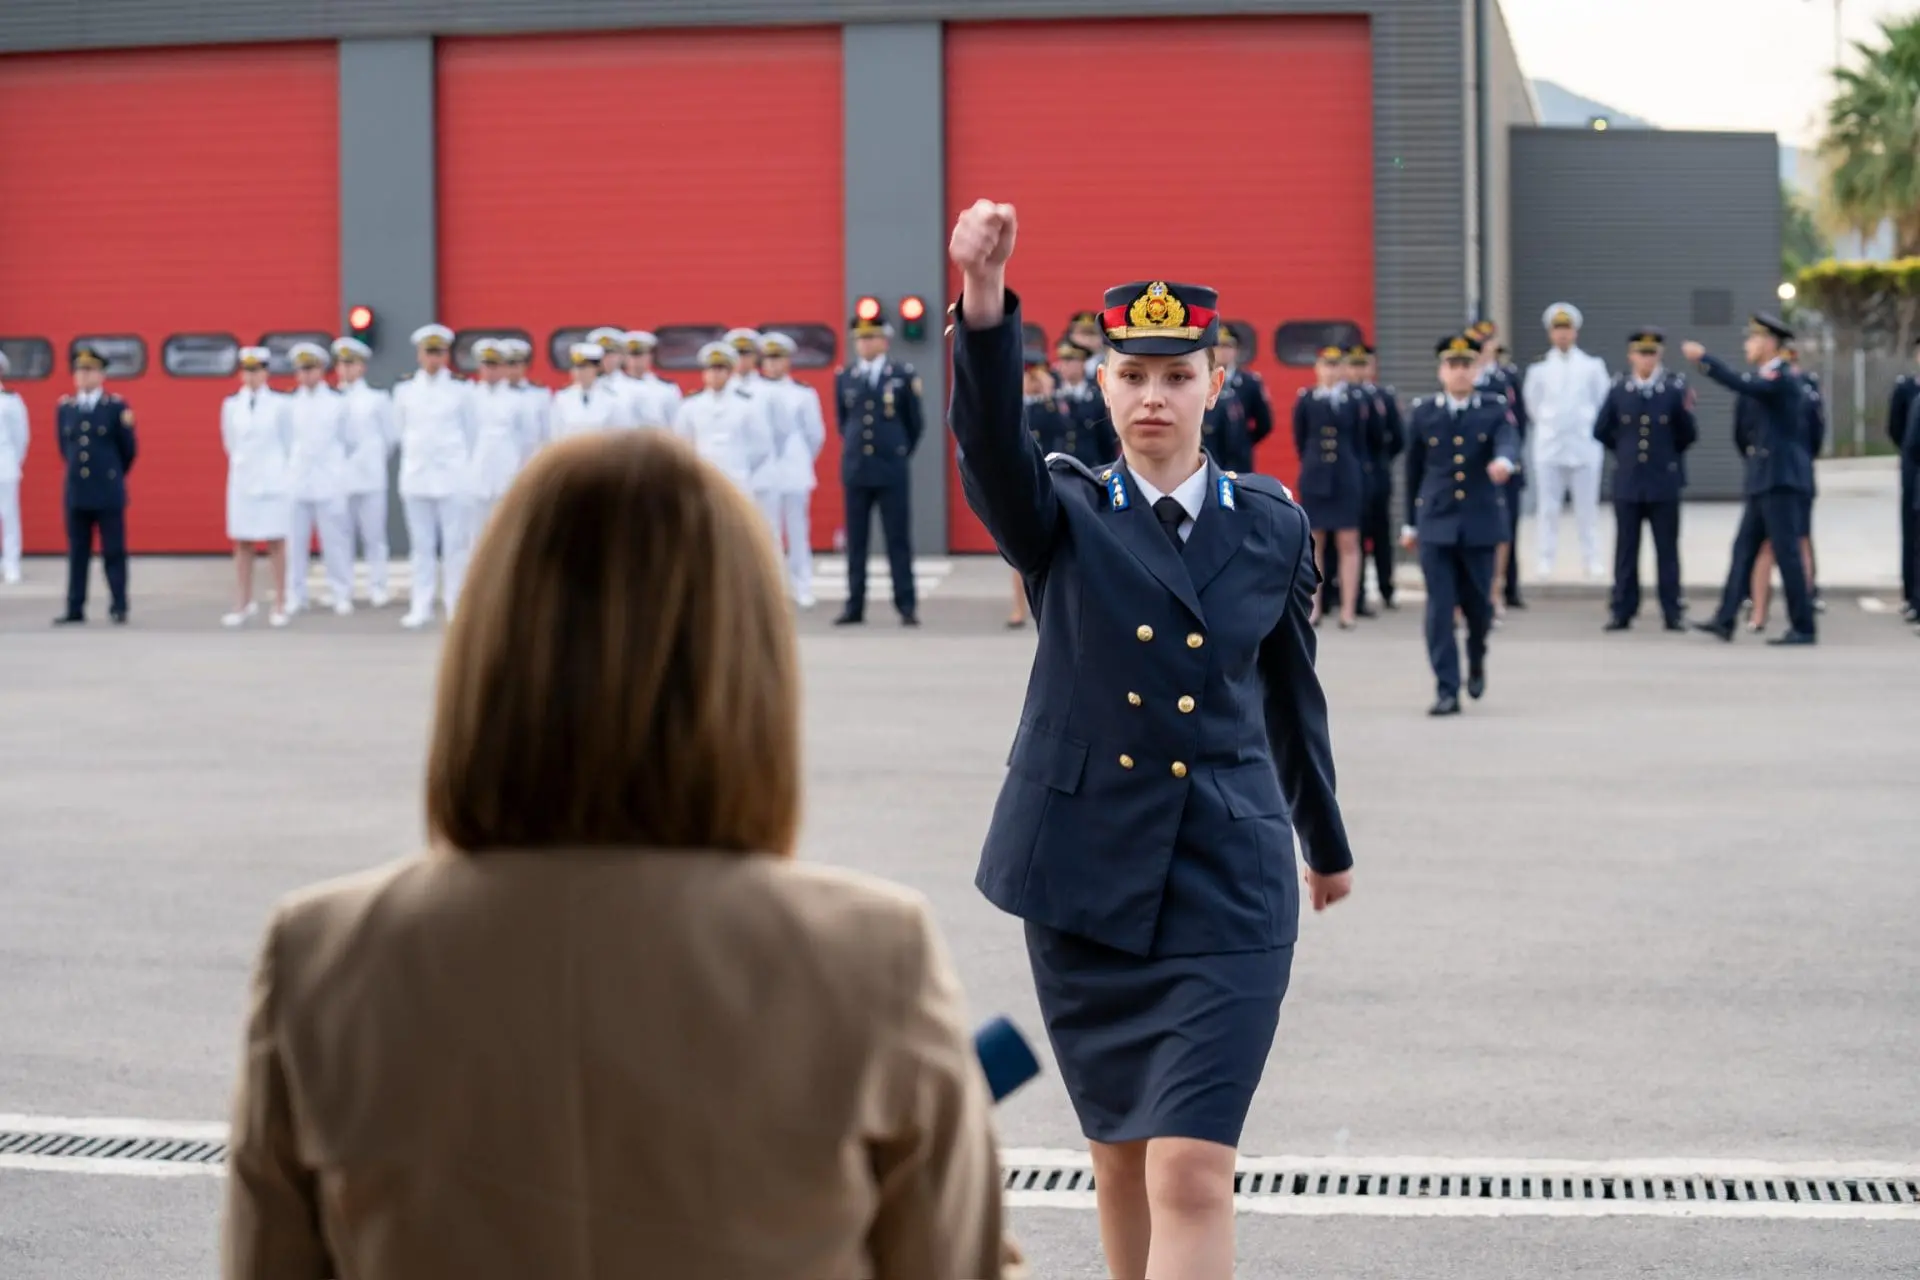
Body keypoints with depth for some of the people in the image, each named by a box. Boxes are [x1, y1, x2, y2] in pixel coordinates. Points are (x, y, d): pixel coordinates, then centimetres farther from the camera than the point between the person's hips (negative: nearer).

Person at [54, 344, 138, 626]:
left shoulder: (117, 407, -3)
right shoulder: (64, 408, 9)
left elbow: (129, 452, 2)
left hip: (108, 494, -3)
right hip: (76, 493, 3)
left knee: (114, 552, 0)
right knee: (77, 554, 6)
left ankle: (118, 609, 5)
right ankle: (75, 610, 9)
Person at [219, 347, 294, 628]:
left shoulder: (279, 405, -3)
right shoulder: (231, 405, 4)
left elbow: (289, 444, 5)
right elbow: (229, 444, 15)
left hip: (274, 481, -2)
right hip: (242, 481, 2)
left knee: (276, 542, 1)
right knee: (242, 544, 3)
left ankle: (281, 605, 6)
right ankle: (243, 604, 7)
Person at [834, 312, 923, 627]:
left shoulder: (903, 376, 0)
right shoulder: (844, 378, 6)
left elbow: (915, 423, 8)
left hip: (892, 471, -2)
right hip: (855, 470, 2)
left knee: (898, 540, -1)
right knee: (855, 541, 4)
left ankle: (907, 607, 2)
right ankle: (854, 606, 8)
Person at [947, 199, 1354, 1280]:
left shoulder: (1273, 525, 4)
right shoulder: (1064, 515, 0)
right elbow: (991, 439, -22)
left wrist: (1327, 841, 27)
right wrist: (985, 305, -41)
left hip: (1228, 880, -1)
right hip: (1086, 872, 1)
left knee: (1194, 1169, -12)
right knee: (1120, 1152, 14)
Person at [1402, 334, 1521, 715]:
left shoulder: (1496, 409, 1)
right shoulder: (1422, 413, 5)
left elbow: (1509, 442, -19)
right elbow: (1413, 470, 12)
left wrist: (1503, 461, -43)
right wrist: (1409, 523, 15)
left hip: (1480, 523, 0)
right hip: (1436, 523, 0)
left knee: (1478, 603, 8)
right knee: (1440, 608, -6)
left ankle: (1476, 661, 39)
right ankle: (1447, 691, -4)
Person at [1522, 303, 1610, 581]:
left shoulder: (1592, 365, 2)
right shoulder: (1540, 367, 2)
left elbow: (1604, 401, 8)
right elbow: (1532, 403, 11)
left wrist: (1589, 425, 8)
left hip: (1585, 446, 0)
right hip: (1549, 447, 0)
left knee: (1587, 507, 3)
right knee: (1548, 506, 1)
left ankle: (1592, 560, 8)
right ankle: (1546, 560, 7)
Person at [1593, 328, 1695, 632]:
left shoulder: (1676, 388, -3)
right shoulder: (1619, 389, 2)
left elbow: (1689, 436, 3)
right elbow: (1601, 431, 12)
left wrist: (1686, 411, -9)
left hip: (1664, 482, -1)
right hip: (1627, 482, 1)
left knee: (1667, 550, 4)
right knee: (1626, 549, 6)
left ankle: (1672, 613, 8)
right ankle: (1622, 611, 11)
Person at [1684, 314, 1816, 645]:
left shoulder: (1781, 378, -13)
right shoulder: (1764, 378, 17)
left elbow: (1740, 385, -30)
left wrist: (1703, 357, -27)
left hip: (1781, 478, -10)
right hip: (1764, 479, 10)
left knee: (1786, 551, -8)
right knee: (1744, 548, 9)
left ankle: (1804, 628, -5)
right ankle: (1725, 620, 11)